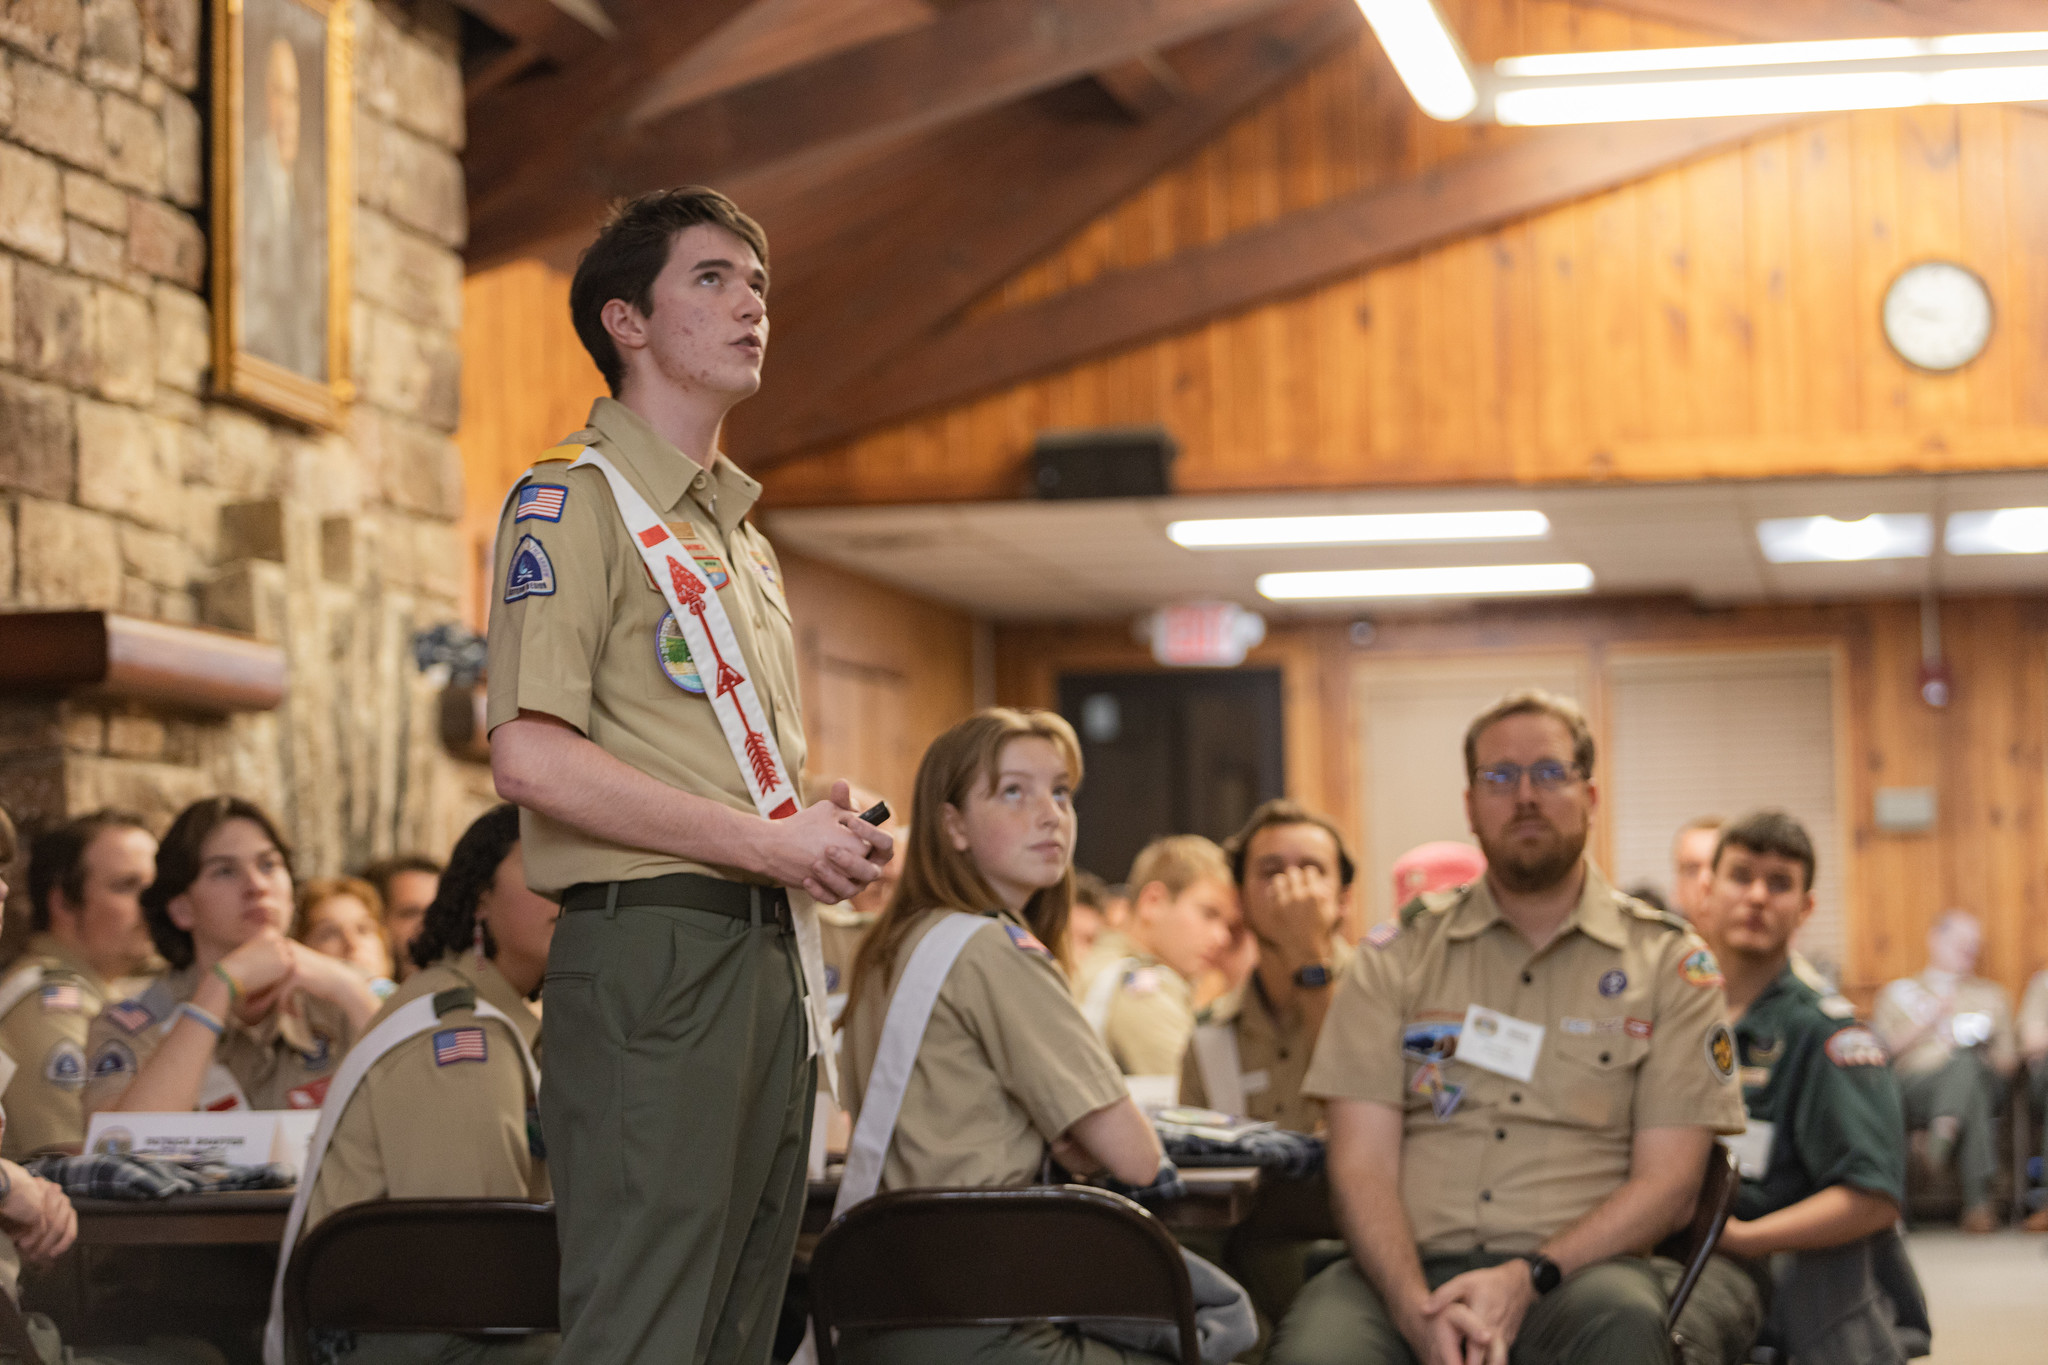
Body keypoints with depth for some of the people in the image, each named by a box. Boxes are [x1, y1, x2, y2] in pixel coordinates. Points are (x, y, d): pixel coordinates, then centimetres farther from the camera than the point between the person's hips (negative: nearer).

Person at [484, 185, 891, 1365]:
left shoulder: (741, 534, 23)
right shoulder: (574, 501, -5)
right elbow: (532, 758, -17)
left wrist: (827, 834, 8)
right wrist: (766, 840, -15)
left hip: (770, 951, 9)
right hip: (651, 949, -9)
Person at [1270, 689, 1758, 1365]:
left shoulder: (1670, 963, 11)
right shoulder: (1396, 958, 14)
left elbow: (1668, 1182, 3)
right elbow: (1361, 1162, 4)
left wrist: (1528, 1278, -13)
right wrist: (1418, 1310, -15)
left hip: (1577, 1276, 0)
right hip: (1410, 1274, 0)